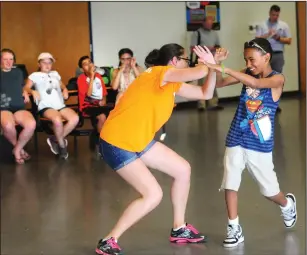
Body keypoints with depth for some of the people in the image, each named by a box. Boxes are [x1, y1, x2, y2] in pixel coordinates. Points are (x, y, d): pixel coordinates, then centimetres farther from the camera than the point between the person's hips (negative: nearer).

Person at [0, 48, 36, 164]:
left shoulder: (18, 72, 20)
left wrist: (25, 93, 13)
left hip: (19, 107, 3)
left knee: (31, 124, -33)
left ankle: (17, 150, -9)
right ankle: (20, 148, -9)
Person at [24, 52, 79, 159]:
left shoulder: (55, 74, 28)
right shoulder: (35, 75, 13)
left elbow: (63, 86, 34)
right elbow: (26, 88, 3)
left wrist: (65, 90, 11)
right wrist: (33, 91, -19)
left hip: (60, 105, 5)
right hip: (46, 107, -5)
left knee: (75, 118, -25)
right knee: (57, 120, -38)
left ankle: (55, 139, -8)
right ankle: (62, 145, -13)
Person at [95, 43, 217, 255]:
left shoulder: (173, 84, 11)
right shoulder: (161, 72, -17)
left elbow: (206, 93, 14)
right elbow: (199, 73, -28)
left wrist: (212, 66, 2)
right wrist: (207, 64, -5)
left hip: (139, 141, 10)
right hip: (116, 143, -10)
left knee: (183, 169, 12)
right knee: (153, 194, -16)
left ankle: (179, 229, 25)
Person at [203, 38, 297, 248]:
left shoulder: (278, 79, -12)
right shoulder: (247, 73, 3)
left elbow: (256, 83, -32)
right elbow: (219, 84, 1)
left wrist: (225, 69, -39)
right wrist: (217, 64, -17)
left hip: (260, 144, -3)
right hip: (236, 139, 4)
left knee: (269, 190, 11)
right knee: (230, 184, -6)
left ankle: (288, 205, 44)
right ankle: (234, 229, 8)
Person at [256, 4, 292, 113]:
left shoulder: (284, 25, 7)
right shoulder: (262, 25, 5)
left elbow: (289, 41, 5)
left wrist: (278, 38, -11)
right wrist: (267, 35, -16)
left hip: (278, 55, 1)